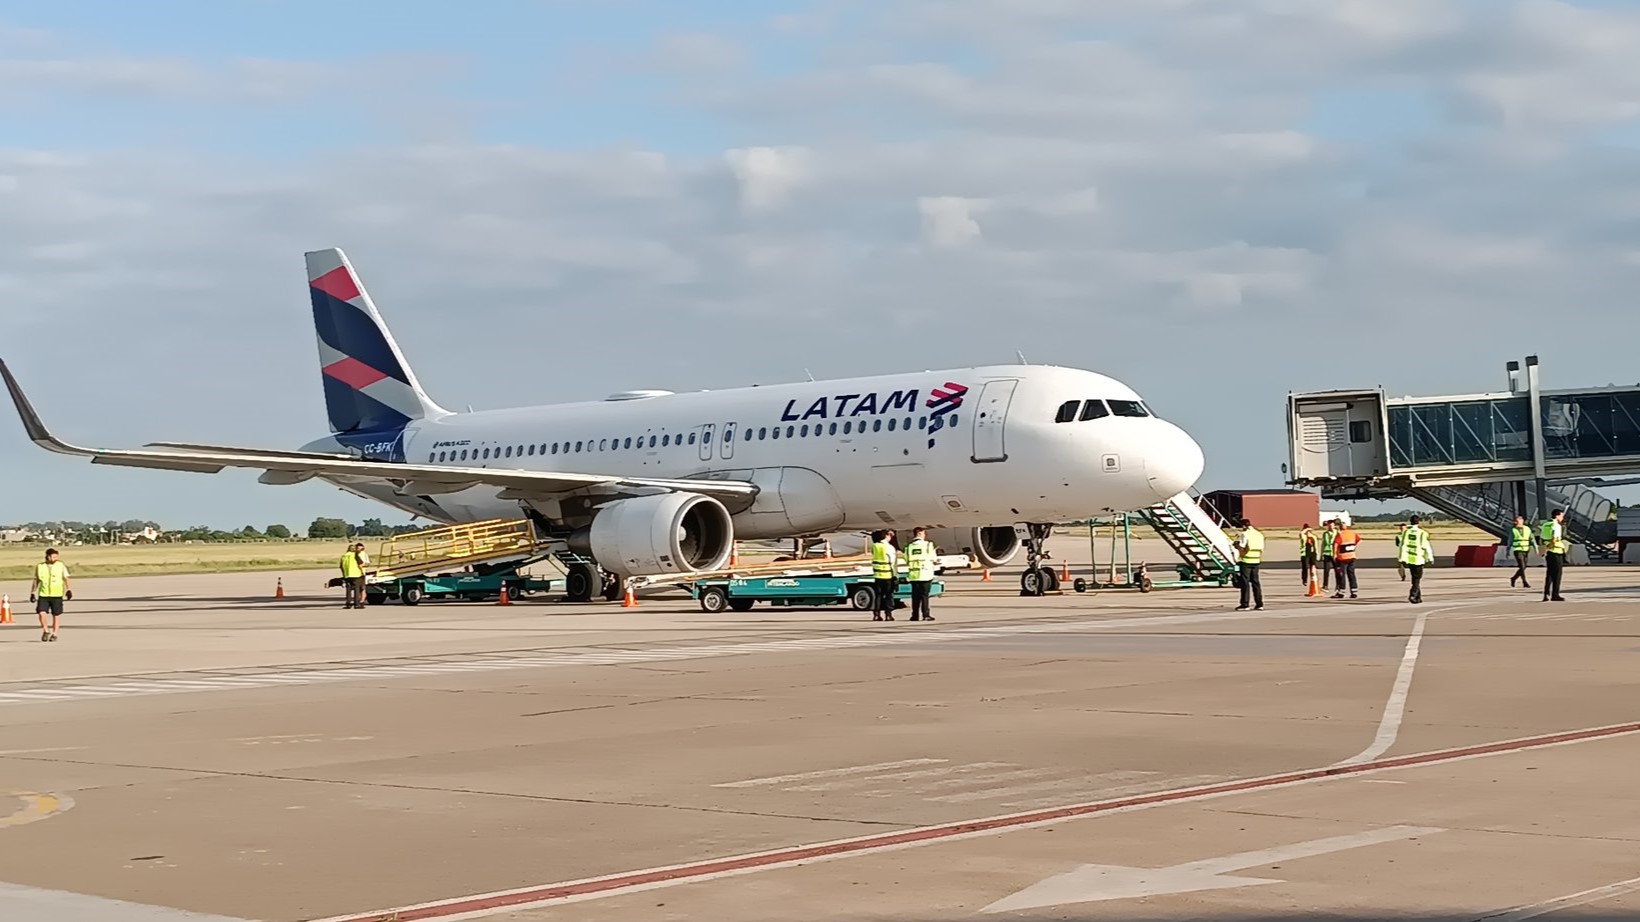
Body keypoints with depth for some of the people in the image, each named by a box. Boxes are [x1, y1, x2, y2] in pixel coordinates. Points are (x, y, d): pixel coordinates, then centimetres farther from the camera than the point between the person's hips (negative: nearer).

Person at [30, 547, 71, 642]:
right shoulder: (40, 567, 7)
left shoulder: (61, 566, 3)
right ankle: (46, 631, 8)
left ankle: (54, 634, 18)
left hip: (57, 595, -1)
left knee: (56, 615, 4)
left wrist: (68, 590, -7)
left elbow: (66, 578, 5)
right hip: (43, 594, 1)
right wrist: (32, 593, 12)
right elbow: (36, 581, 15)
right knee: (41, 613, -13)